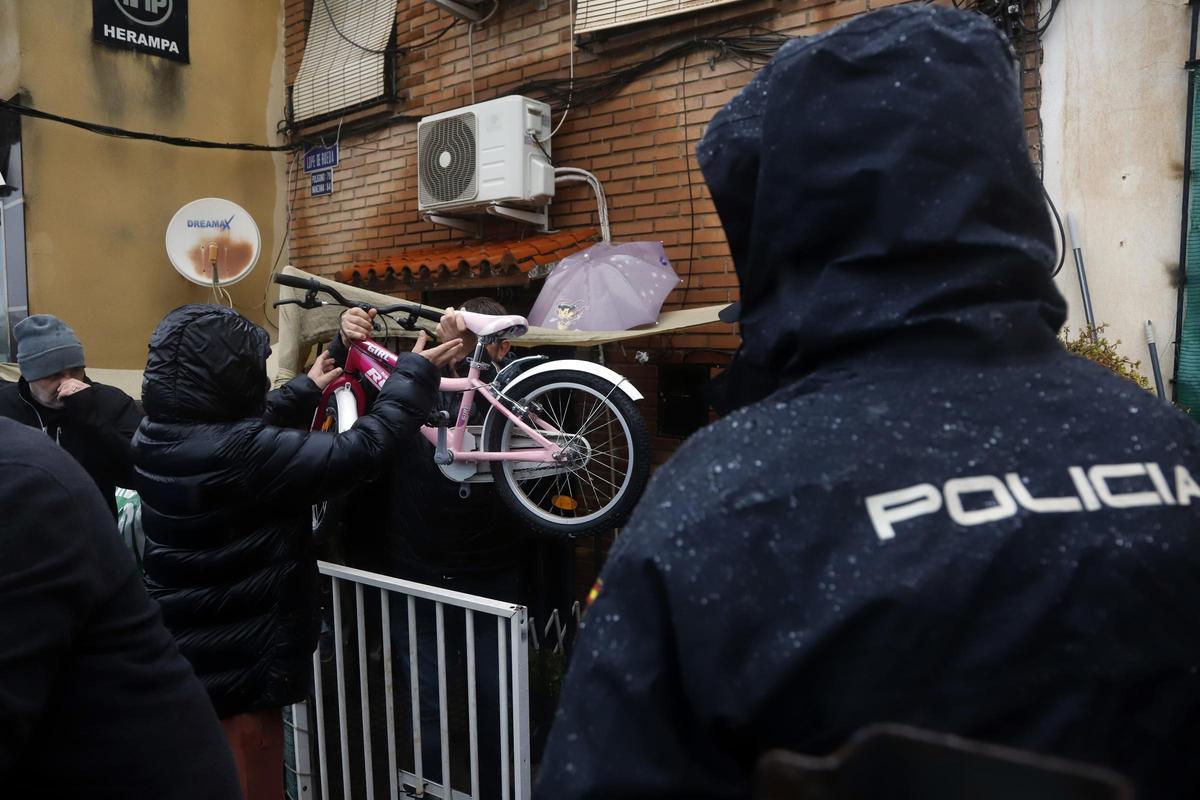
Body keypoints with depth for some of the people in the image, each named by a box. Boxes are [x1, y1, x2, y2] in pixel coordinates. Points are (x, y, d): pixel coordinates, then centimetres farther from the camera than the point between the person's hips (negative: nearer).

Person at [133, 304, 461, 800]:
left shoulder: (154, 436, -4)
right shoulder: (244, 455, -30)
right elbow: (361, 450, -28)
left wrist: (306, 390, 23)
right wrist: (415, 373, -15)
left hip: (177, 655, 8)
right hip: (238, 665, -8)